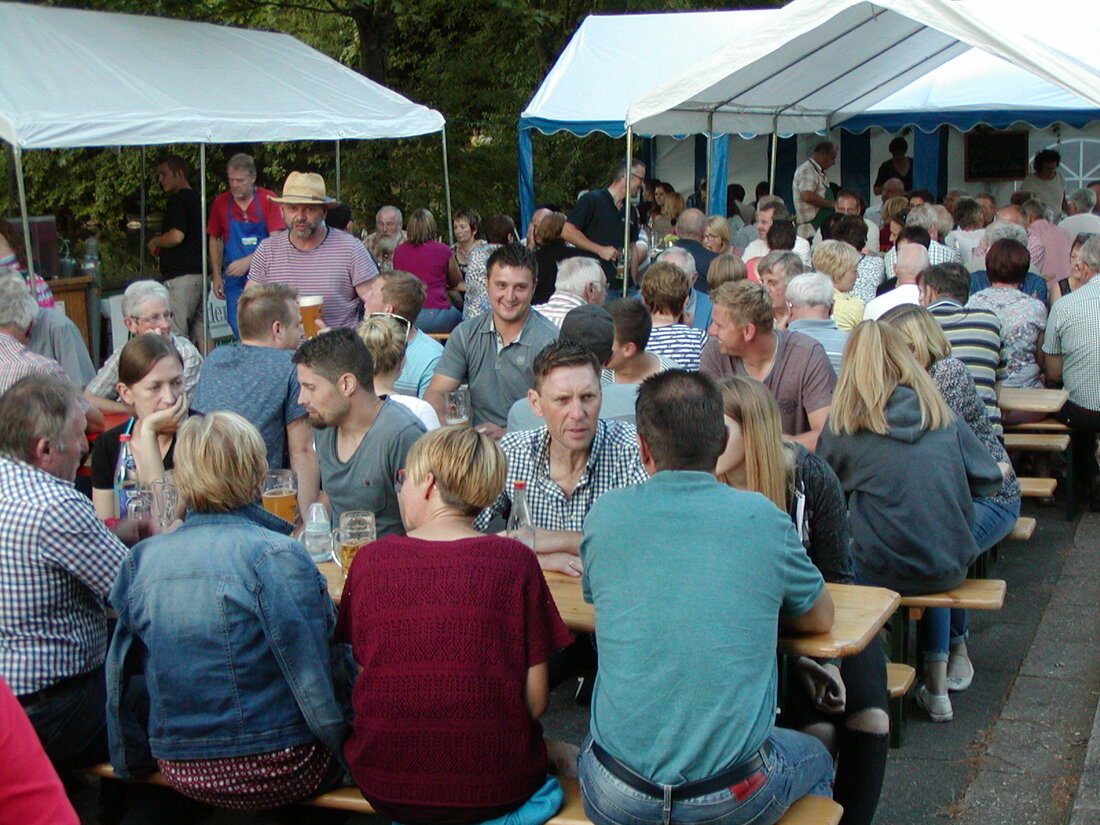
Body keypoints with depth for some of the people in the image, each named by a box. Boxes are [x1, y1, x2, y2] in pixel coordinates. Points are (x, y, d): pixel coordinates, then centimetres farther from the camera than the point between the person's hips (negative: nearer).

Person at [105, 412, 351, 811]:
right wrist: (341, 733, 3)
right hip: (273, 771, -6)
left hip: (179, 773, 7)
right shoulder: (277, 555, -16)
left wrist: (133, 757, 23)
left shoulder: (141, 559, 1)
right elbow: (317, 670, -14)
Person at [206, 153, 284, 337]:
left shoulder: (268, 199, -4)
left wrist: (248, 261, -20)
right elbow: (214, 239, 16)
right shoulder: (220, 203, 5)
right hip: (234, 279, 3)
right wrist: (216, 275, 10)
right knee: (238, 328, 2)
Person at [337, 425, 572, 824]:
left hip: (385, 788, 2)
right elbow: (535, 698, -6)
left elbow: (366, 674, 4)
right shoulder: (515, 560, -7)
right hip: (495, 787, -2)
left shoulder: (369, 561, -3)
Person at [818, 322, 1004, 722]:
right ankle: (937, 685, 34)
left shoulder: (844, 424, -7)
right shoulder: (942, 414, 1)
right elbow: (990, 479, 7)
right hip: (951, 568, 4)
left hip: (880, 573, -3)